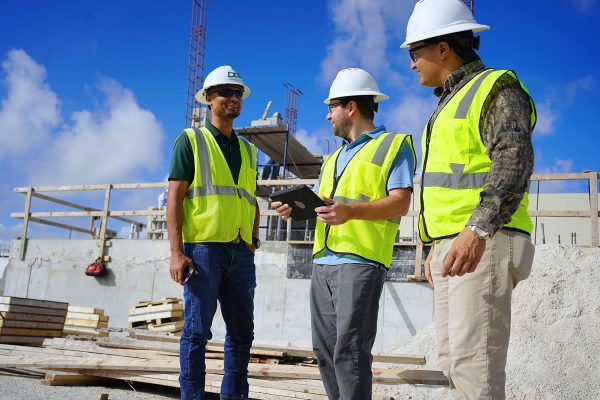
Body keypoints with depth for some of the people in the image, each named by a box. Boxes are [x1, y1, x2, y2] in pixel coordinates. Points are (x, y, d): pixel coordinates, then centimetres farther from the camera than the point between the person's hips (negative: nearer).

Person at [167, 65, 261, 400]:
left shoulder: (247, 149, 20)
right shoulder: (191, 140, 4)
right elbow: (175, 198, -4)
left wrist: (254, 238, 9)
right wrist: (177, 252, -13)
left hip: (241, 252, 6)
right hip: (203, 248, -5)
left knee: (242, 331, 9)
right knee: (197, 331, -2)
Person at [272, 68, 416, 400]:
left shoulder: (394, 145, 3)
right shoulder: (334, 158, 26)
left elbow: (400, 203, -9)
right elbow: (317, 201, 25)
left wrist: (351, 211, -24)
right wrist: (293, 208, 2)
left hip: (361, 262, -7)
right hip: (322, 262, 8)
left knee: (349, 350, -11)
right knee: (324, 348, 7)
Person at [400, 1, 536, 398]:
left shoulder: (496, 89, -4)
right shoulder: (451, 102, 24)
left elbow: (514, 161, -19)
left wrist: (477, 230, -30)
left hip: (484, 245, -9)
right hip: (452, 245, 10)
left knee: (474, 362, -13)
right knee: (454, 358, 11)